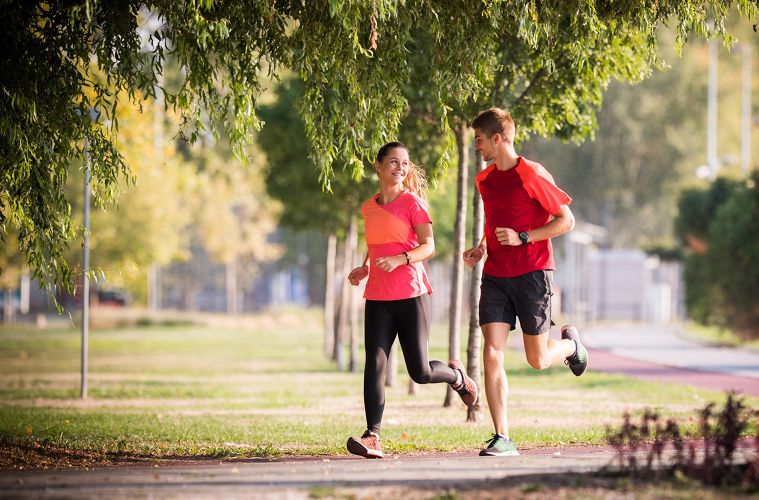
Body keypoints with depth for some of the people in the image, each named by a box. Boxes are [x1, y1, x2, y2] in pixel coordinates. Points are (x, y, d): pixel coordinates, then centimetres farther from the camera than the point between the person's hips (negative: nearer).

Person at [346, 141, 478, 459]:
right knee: (374, 364, -12)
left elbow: (428, 246, -9)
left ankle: (456, 375, 33)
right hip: (377, 298, 4)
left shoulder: (412, 202, -3)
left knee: (420, 372, -1)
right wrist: (365, 269, 8)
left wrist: (401, 259, -27)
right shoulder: (369, 208, 13)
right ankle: (372, 438, -18)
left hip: (411, 294, -4)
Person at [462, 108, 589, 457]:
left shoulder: (532, 175, -10)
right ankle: (502, 439, -9)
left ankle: (570, 343, 38)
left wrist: (522, 238, -18)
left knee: (537, 360, 2)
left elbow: (567, 221, -9)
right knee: (492, 354, -10)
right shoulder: (484, 180, 11)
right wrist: (481, 248, 8)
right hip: (495, 275, 5)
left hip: (532, 274, -5)